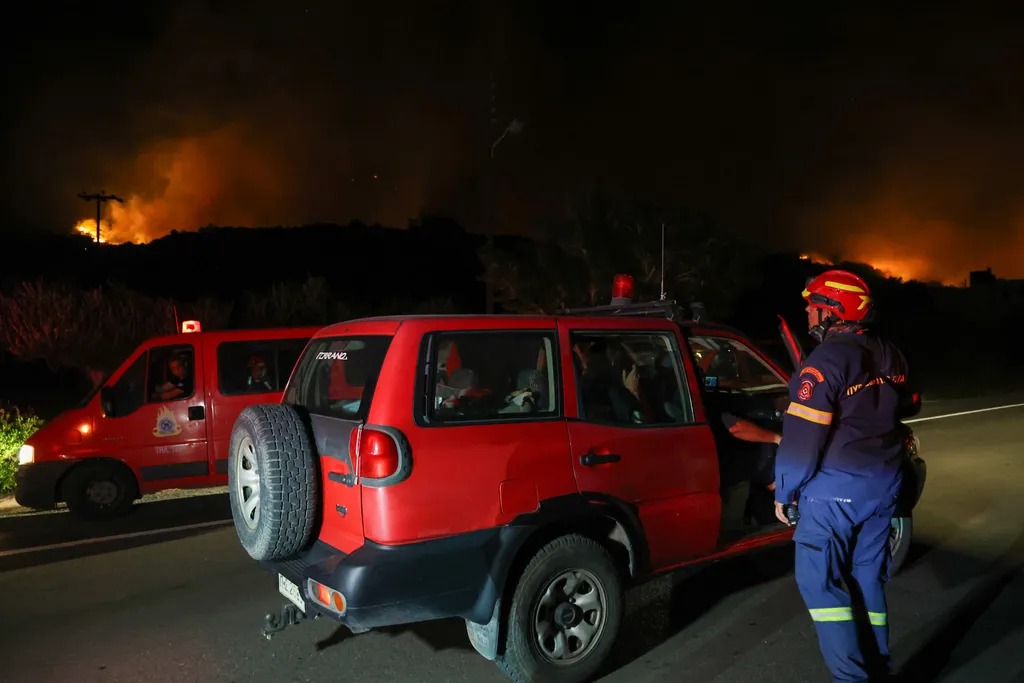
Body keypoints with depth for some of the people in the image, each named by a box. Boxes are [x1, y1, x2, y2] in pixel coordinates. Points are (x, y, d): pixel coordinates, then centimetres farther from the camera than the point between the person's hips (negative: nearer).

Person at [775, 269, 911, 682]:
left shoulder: (826, 360, -18)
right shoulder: (890, 358, 9)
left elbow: (802, 437, -19)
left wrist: (784, 492, -8)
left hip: (834, 491, -8)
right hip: (883, 486, 8)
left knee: (819, 580, 1)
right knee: (868, 576, 17)